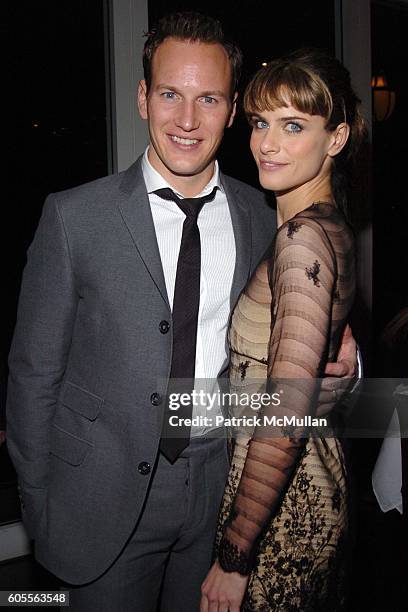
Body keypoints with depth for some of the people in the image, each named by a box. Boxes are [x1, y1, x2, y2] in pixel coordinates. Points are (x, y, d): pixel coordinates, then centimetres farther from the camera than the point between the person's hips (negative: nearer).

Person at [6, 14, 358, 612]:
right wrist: (39, 505, -2)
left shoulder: (263, 219, -2)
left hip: (222, 490, 3)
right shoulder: (74, 216, -11)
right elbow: (35, 371, -6)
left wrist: (338, 359, -10)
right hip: (106, 500, -2)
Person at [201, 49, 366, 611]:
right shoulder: (329, 225, 5)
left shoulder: (303, 238, -24)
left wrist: (233, 558, -21)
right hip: (318, 482, 9)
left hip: (282, 503, -9)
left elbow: (286, 415, -27)